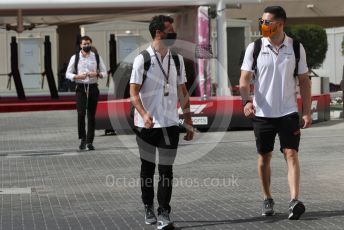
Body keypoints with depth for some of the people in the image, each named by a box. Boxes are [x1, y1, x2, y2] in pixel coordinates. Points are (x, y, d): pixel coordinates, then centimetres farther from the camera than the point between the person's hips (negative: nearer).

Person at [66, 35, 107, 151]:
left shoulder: (97, 58, 8)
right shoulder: (75, 58, 4)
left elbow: (104, 72, 10)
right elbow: (68, 73, 4)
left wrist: (97, 74, -12)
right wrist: (77, 76, -15)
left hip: (93, 88, 1)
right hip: (81, 88, -1)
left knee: (91, 115, 2)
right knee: (81, 113, -13)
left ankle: (89, 141, 9)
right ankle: (83, 139, 2)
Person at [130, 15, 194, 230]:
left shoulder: (177, 59, 8)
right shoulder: (142, 59, -6)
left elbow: (182, 92, 12)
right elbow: (134, 92, -9)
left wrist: (188, 121, 9)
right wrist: (144, 114, -25)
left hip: (170, 124, 3)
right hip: (147, 124, -3)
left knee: (166, 170, -1)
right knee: (147, 168, 10)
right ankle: (149, 208, 24)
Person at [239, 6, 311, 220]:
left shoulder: (296, 48, 1)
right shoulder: (254, 48, -1)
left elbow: (304, 81, 6)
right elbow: (245, 79, -2)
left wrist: (307, 112, 1)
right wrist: (247, 100, -22)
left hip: (288, 112, -1)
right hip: (262, 113, 1)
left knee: (292, 154, -12)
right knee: (265, 157, 10)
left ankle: (295, 201, -19)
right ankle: (268, 199, 24)